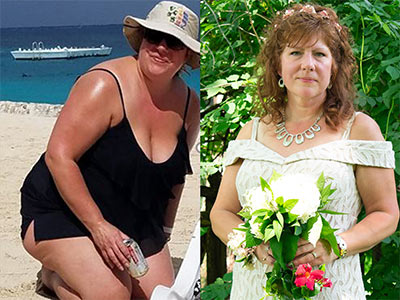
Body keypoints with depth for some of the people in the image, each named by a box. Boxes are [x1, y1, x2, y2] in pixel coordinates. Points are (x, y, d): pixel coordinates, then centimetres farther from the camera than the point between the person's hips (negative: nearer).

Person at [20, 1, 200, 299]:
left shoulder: (189, 104, -2)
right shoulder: (105, 85, -23)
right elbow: (59, 157, -26)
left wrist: (164, 230, 15)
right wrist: (99, 227, -27)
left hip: (134, 219, 7)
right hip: (62, 211, -6)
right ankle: (55, 275, 8)